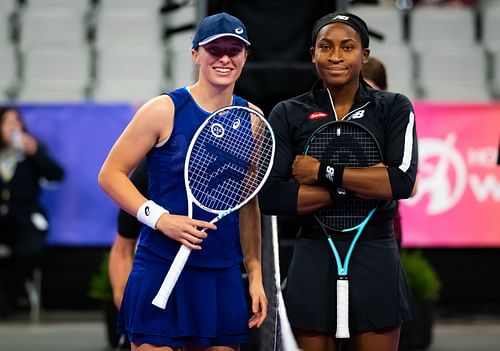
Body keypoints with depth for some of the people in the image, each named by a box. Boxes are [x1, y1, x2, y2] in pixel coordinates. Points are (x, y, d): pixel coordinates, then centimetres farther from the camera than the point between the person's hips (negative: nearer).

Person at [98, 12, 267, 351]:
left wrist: (255, 275, 13)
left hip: (224, 278, 5)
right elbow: (111, 174, -3)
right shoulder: (165, 110, -5)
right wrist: (160, 218, -17)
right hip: (161, 271, -5)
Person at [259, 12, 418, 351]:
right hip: (314, 262, 0)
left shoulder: (394, 108, 4)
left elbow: (403, 181, -13)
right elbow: (270, 196, -9)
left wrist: (324, 172, -13)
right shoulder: (288, 115, 4)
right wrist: (363, 184, -12)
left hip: (375, 261, 0)